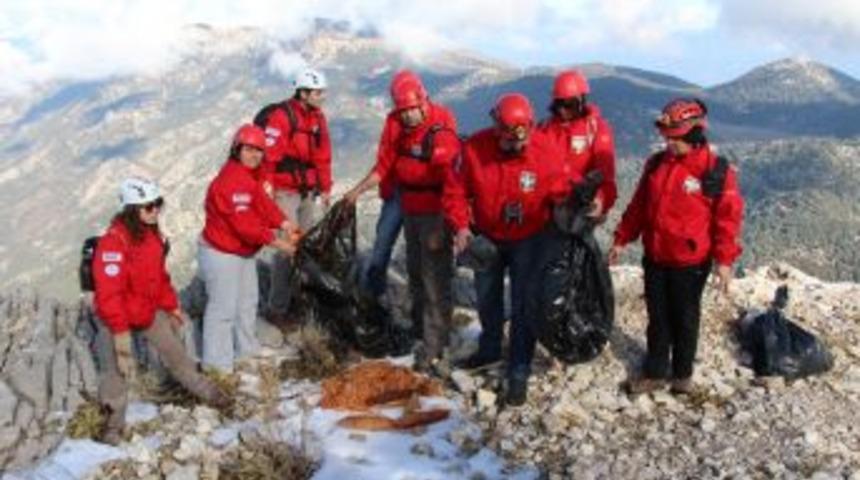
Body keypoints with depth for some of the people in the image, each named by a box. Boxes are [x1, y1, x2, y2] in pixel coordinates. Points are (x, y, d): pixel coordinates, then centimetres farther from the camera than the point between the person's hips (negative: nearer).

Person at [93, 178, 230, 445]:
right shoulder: (114, 241, -29)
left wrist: (172, 306, 16)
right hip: (116, 315, -7)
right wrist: (120, 330, -29)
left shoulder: (152, 234, -3)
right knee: (118, 367, -1)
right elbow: (109, 291, -30)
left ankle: (205, 391, 33)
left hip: (150, 310, 7)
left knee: (175, 352, 15)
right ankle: (114, 421, 19)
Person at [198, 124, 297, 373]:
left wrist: (284, 223, -18)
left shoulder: (250, 175, 5)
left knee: (248, 301, 23)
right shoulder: (229, 182, -29)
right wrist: (276, 242, -28)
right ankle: (217, 366, 8)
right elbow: (244, 224, -32)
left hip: (244, 251, 11)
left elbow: (263, 202, -3)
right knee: (223, 308, -3)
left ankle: (246, 350, 41)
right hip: (221, 254, -11)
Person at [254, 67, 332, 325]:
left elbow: (323, 155, 16)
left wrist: (326, 188, 18)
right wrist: (266, 189, -21)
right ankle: (278, 309, 3)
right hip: (285, 192, -7)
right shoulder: (281, 116, -16)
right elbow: (268, 156, -19)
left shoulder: (318, 117, 8)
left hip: (310, 191, 8)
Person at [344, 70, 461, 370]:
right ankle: (419, 327, 37)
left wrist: (441, 227, -23)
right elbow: (385, 165, 7)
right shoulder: (395, 124, -1)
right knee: (415, 271, 20)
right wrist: (358, 190, -2)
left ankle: (434, 346, 1)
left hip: (434, 212, -7)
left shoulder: (441, 128, -21)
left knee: (435, 278, -4)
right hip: (409, 208, 7)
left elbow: (451, 181, -22)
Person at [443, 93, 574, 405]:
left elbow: (566, 188, -12)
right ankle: (490, 350, 47)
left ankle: (519, 372, 13)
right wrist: (460, 225, -23)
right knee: (486, 296, 22)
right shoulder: (474, 148, -21)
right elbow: (456, 190, -12)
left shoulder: (547, 151, -24)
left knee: (523, 306, -1)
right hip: (486, 237, 3)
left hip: (528, 239, -3)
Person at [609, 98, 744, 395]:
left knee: (685, 318, 12)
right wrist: (622, 239, 9)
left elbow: (728, 216, -11)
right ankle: (655, 373, 26)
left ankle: (683, 373, 30)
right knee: (657, 318, 13)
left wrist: (724, 259, -15)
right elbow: (638, 205, 10)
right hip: (655, 259, 4)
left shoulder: (717, 171, -13)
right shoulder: (656, 164, 2)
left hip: (690, 263, -4)